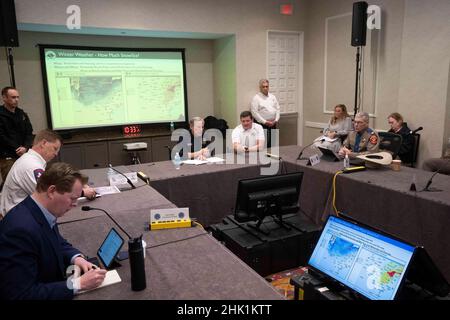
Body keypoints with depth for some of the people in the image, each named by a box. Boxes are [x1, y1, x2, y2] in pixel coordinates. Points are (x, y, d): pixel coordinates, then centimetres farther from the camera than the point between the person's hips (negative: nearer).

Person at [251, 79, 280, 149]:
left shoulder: (272, 97, 15)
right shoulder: (256, 98, -4)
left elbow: (277, 109, 14)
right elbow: (254, 112, -12)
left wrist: (276, 120, -1)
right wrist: (265, 122, -14)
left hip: (273, 124, 6)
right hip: (262, 125, -6)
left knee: (272, 145, 7)